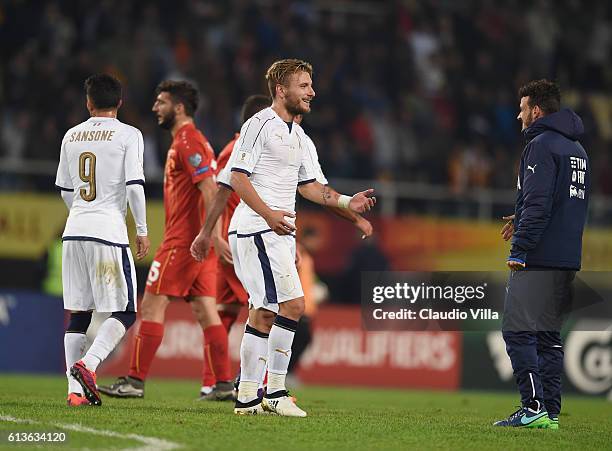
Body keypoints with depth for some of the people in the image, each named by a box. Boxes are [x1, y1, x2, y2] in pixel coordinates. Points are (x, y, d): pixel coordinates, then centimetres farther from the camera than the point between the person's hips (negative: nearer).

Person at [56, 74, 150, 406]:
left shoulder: (71, 136, 12)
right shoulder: (128, 135, -3)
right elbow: (134, 186, -11)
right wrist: (142, 230, -1)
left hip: (74, 230, 5)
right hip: (109, 230, -5)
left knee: (77, 313, 8)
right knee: (125, 313, 2)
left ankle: (76, 390, 2)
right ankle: (87, 364, -19)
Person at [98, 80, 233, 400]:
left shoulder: (187, 142, -12)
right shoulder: (187, 141, 20)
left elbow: (209, 189, -22)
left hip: (183, 241, -10)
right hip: (196, 241, 10)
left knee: (152, 305, -7)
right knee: (204, 310, 6)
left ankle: (136, 381, -6)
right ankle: (224, 383, 2)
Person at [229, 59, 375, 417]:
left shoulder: (297, 134, 19)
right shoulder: (259, 125, -9)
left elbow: (308, 185, 26)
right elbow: (239, 178, -14)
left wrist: (347, 202, 13)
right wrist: (269, 213, -24)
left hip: (280, 232, 9)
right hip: (257, 229, -9)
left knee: (265, 312, 8)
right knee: (293, 304, -16)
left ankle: (247, 397, 10)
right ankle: (275, 392, -12)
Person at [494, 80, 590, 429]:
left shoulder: (541, 145, -10)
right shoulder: (577, 149, 19)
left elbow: (538, 202, -19)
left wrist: (520, 249, -18)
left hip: (539, 257, -9)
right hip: (567, 261, 9)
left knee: (518, 331, -8)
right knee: (549, 335, 11)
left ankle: (534, 406, -15)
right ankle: (551, 412, 9)